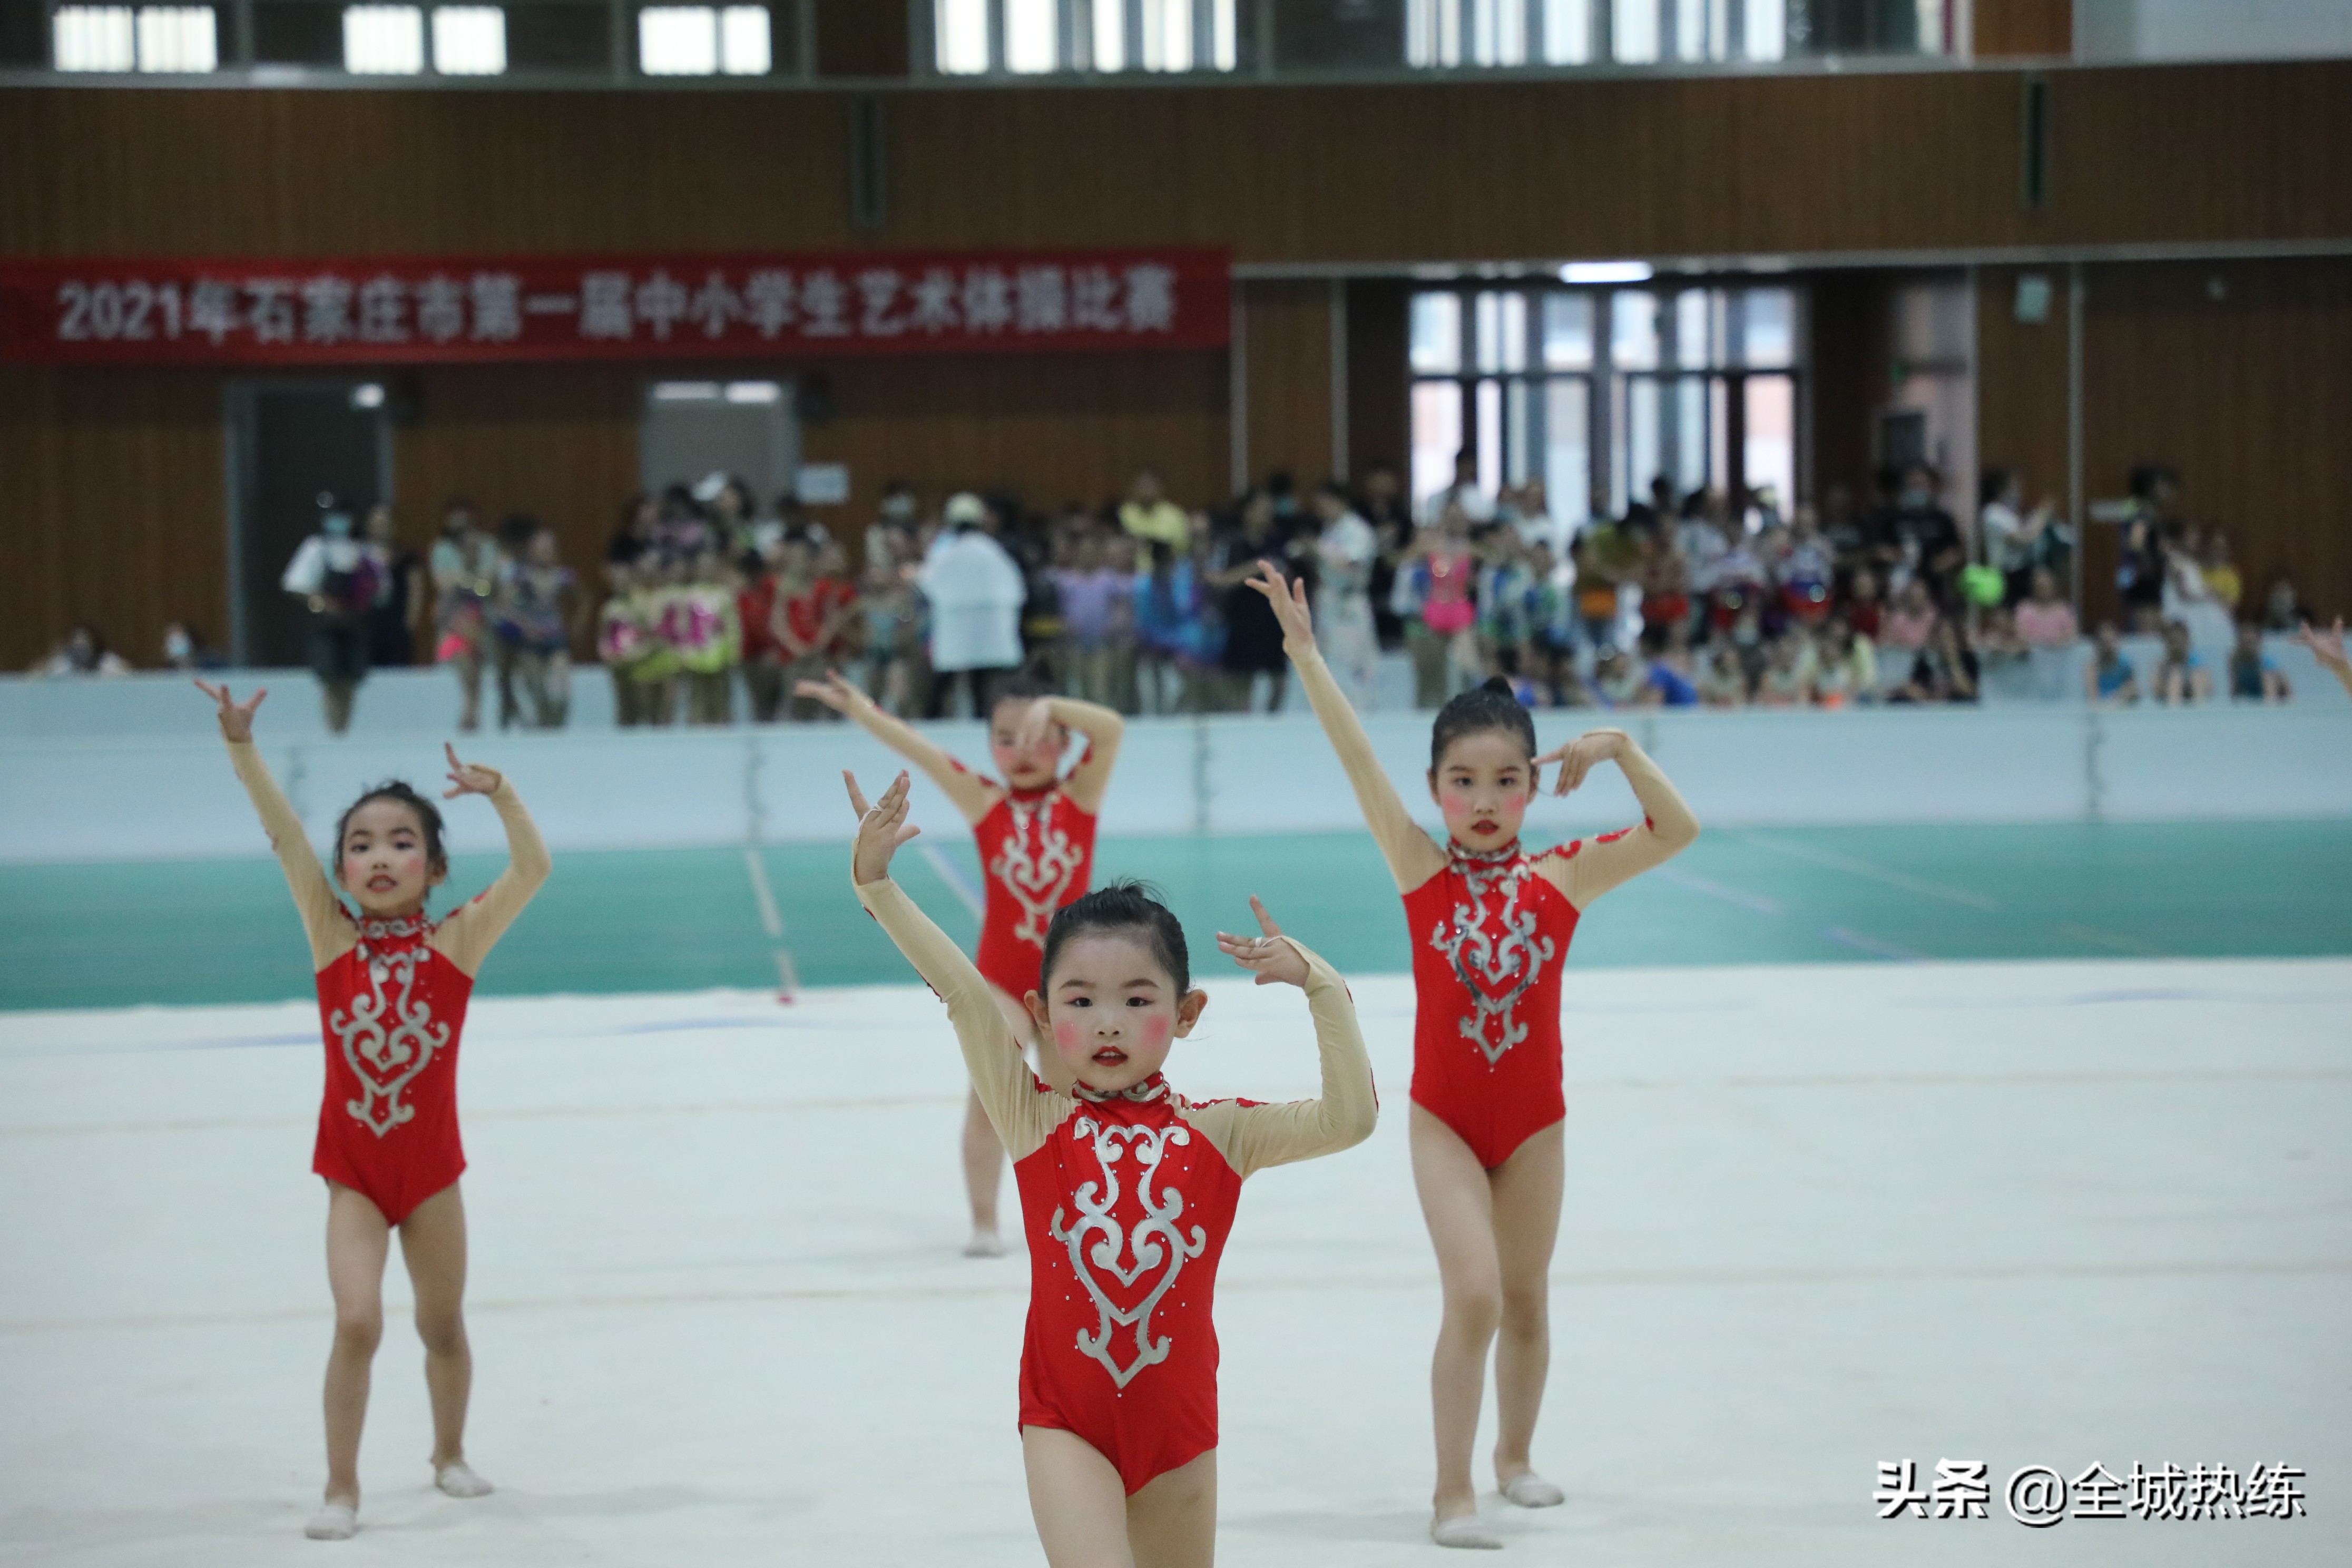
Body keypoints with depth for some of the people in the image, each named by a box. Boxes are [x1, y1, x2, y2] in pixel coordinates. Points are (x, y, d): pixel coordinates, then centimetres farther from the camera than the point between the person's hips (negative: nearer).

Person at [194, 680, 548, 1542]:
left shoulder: (456, 943, -8)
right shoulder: (333, 940, -6)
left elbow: (533, 869, -18)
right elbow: (285, 839, -13)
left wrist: (499, 792, -31)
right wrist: (242, 747, -22)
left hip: (431, 1168, 1)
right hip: (352, 1171, -1)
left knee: (442, 1326, 15)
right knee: (357, 1321, -14)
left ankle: (449, 1454, 40)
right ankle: (341, 1489, -1)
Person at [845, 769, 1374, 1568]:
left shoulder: (1217, 1133, -2)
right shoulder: (1036, 1120, -4)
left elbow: (1349, 1119, -12)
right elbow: (965, 993, -12)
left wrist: (1320, 986, -16)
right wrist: (875, 880, -20)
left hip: (1178, 1420, 2)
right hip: (1067, 1419, -2)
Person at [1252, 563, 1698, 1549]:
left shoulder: (1562, 878, -6)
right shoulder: (1422, 874, -9)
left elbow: (1678, 833, -11)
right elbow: (1359, 763, -16)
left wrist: (1622, 751, -21)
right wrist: (1303, 653, -22)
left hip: (1533, 1121, 2)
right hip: (1445, 1121, -2)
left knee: (1524, 1301, 15)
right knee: (1473, 1297, -14)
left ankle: (1515, 1456, 37)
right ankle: (1453, 1495, -4)